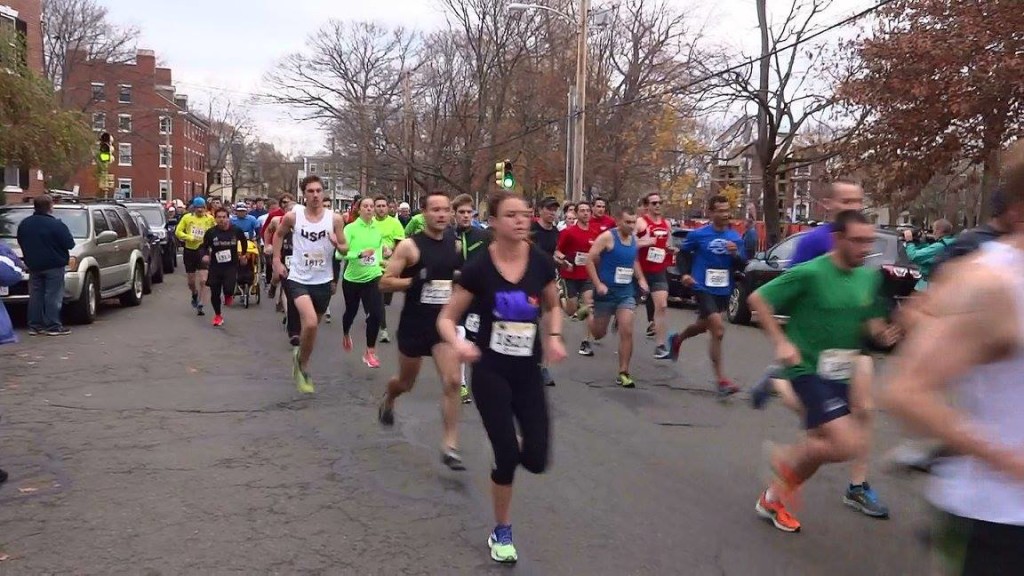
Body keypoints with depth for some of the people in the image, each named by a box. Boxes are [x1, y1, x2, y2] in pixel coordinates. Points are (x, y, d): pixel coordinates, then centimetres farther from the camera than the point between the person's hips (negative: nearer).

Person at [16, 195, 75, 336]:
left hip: (33, 266, 6)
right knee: (53, 296, -3)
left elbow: (20, 242, 16)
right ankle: (53, 326, -4)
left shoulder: (24, 224, 7)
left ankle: (34, 325, 12)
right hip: (54, 266, -6)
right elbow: (69, 244, -13)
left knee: (35, 296, 11)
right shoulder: (56, 225, -15)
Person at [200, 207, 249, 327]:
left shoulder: (236, 230, -5)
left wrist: (243, 254, 19)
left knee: (228, 289, -18)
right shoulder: (211, 232, -7)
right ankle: (217, 315, 28)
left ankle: (229, 295, 22)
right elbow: (204, 246, 5)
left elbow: (244, 240, 16)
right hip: (215, 266, 1)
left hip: (231, 265, -1)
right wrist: (205, 255, -15)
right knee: (215, 293, 5)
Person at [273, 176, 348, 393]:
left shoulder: (335, 219, -6)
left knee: (313, 326, 16)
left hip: (322, 281, 2)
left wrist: (337, 245, -21)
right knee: (310, 323, -23)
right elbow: (278, 235, 14)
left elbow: (345, 249, 1)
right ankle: (301, 358, 4)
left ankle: (303, 366, 39)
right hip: (298, 279, -2)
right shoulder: (293, 216, -6)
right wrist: (277, 260, 7)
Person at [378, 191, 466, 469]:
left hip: (444, 322, 3)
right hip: (414, 324, -2)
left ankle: (450, 445, -4)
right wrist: (414, 281, -25)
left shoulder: (455, 245, 2)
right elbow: (385, 282, -12)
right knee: (406, 382, 17)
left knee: (452, 382, -12)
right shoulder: (409, 245, -12)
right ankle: (388, 400, 54)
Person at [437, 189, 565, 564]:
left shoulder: (541, 263, -6)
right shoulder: (478, 268, -13)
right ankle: (501, 531, 21)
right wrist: (459, 344, -26)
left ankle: (512, 449, 36)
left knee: (536, 460, -3)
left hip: (528, 372, 3)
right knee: (507, 455, -5)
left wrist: (554, 337, -5)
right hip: (490, 372, -3)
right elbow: (446, 318, -6)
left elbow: (552, 307, 13)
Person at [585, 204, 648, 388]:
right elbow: (589, 260, -16)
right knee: (599, 333, 10)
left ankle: (623, 373, -1)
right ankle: (589, 318, 47)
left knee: (627, 332, -10)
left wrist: (641, 279, 11)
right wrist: (598, 284, -21)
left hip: (626, 292, 4)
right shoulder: (607, 237, -14)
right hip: (607, 291, -4)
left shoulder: (635, 240, 6)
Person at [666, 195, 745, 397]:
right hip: (703, 289, -5)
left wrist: (736, 254, -17)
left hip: (723, 291, 5)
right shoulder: (698, 235, -7)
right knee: (719, 331, -16)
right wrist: (685, 274, -6)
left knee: (704, 325, 24)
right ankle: (722, 380, -10)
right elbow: (683, 253, 7)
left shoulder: (735, 237, 2)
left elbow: (742, 265, 3)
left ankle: (677, 339, 56)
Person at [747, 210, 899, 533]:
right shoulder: (810, 273, -17)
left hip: (840, 372, 8)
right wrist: (780, 342, -18)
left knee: (823, 444, 15)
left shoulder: (870, 277, 3)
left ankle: (774, 498, 34)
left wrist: (883, 334, -6)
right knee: (851, 445, -19)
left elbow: (870, 321, 17)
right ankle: (787, 460, 8)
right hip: (809, 369, -8)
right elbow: (757, 299, -12)